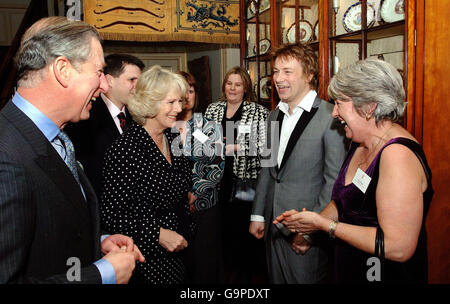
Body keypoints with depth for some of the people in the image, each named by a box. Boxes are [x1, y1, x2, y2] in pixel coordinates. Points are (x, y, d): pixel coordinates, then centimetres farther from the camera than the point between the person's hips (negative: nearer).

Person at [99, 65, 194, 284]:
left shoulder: (173, 140, 3)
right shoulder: (126, 149, -21)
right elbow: (111, 214, -21)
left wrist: (186, 233, 15)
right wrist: (158, 233, -22)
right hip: (146, 259, -7)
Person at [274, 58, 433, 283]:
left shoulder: (397, 154, -25)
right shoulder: (360, 144, 4)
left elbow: (398, 247, -30)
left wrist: (323, 224, -22)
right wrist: (310, 224, -6)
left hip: (388, 274, -8)